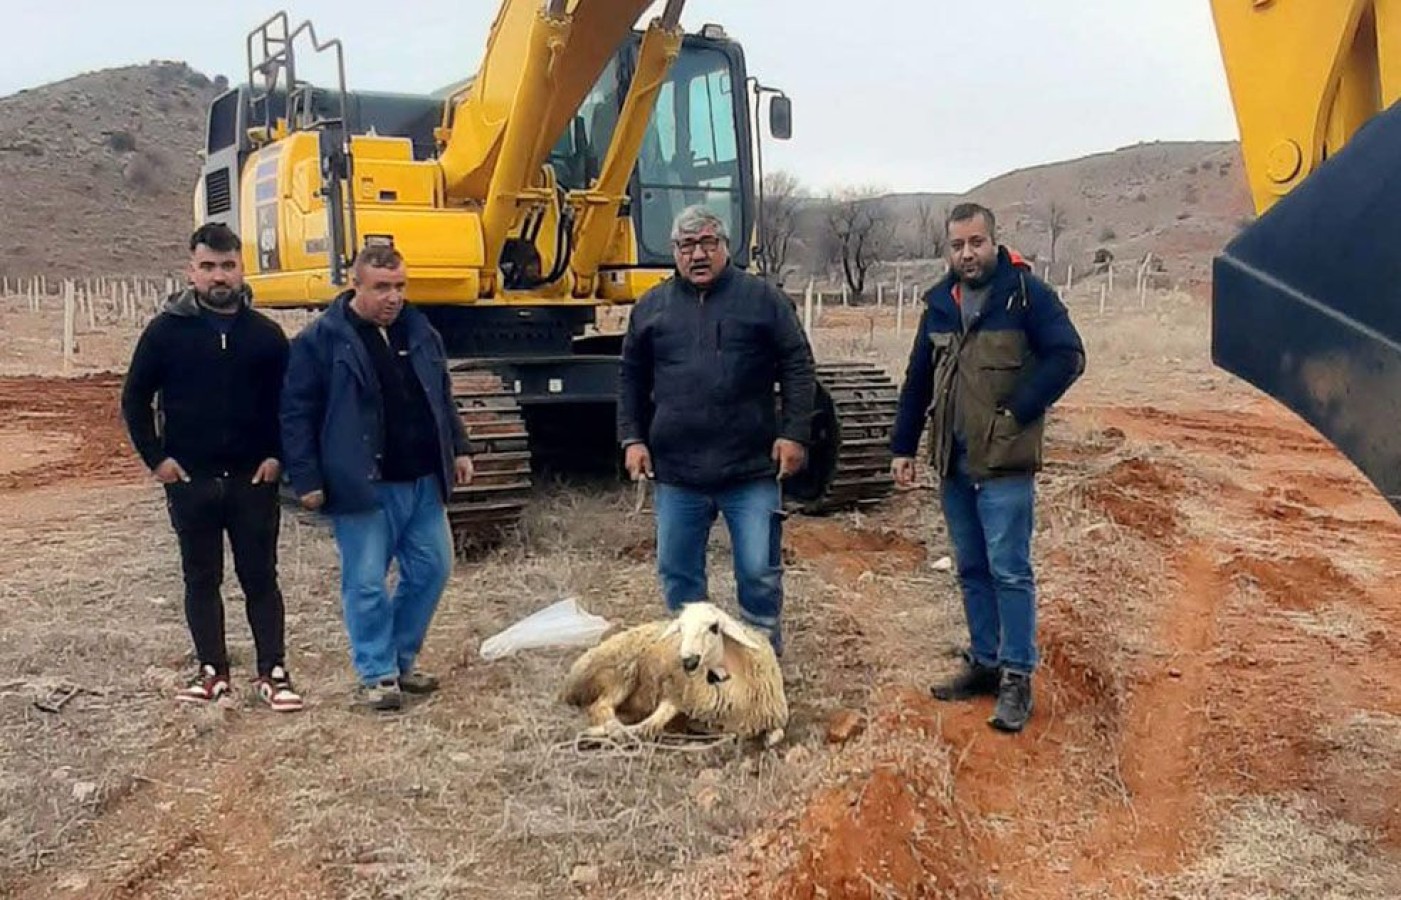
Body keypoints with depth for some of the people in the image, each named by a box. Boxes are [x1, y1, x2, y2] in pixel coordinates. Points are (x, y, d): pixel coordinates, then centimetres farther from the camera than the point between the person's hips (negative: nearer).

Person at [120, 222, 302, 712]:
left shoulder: (265, 333, 1)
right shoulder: (166, 331, -2)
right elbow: (134, 399, 3)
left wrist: (277, 455, -3)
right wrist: (156, 457, -4)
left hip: (253, 478, 0)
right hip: (190, 479, 0)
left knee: (260, 577, 5)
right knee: (201, 579, 10)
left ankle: (273, 672, 11)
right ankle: (212, 670, 21)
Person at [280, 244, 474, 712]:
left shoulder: (420, 332, 10)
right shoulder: (320, 340, -8)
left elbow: (442, 398, 21)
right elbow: (296, 414, -7)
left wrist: (458, 448, 16)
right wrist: (306, 479, -10)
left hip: (423, 481, 6)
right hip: (362, 487, -6)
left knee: (431, 569, 10)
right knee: (367, 583, 0)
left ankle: (403, 660, 27)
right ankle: (377, 673, 15)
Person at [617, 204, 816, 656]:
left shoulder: (762, 298, 2)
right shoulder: (651, 307, 9)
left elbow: (798, 368, 1)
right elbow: (632, 381, 15)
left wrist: (794, 433, -6)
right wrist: (632, 438, 5)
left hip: (752, 468, -2)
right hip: (676, 470, 3)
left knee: (759, 572, 2)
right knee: (677, 572, 12)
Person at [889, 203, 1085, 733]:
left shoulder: (1027, 294, -7)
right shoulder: (940, 304, 11)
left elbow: (1067, 356, -14)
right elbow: (917, 381, 16)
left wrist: (1018, 412, -16)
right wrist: (903, 446, 13)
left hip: (1004, 464, -6)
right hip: (952, 463, 6)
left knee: (1009, 570, -4)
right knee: (972, 569, 13)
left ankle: (1017, 677, 4)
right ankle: (985, 661, 24)